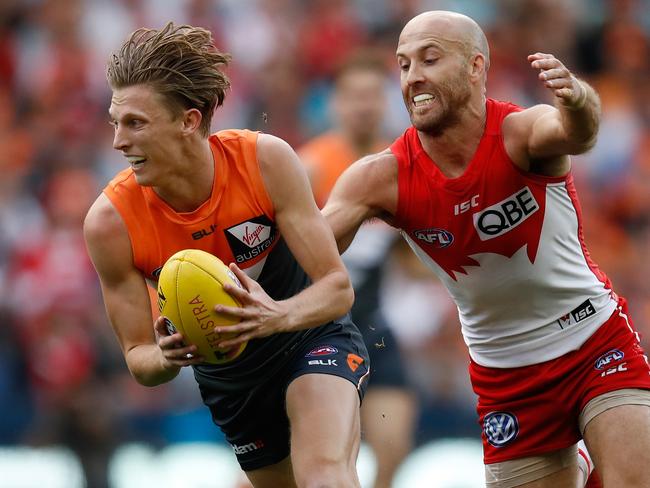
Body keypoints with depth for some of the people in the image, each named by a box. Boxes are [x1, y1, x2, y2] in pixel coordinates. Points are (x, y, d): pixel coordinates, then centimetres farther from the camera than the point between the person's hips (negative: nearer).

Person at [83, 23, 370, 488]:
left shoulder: (265, 160, -25)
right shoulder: (110, 221, -23)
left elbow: (337, 287, -21)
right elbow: (138, 357, -13)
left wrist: (280, 317, -43)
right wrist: (168, 357, -38)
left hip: (313, 339, -3)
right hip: (229, 376, 3)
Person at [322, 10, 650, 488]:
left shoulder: (520, 134, -22)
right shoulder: (385, 177, -13)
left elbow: (576, 132, -44)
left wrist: (577, 99, -69)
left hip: (597, 344, -3)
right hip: (506, 374, 3)